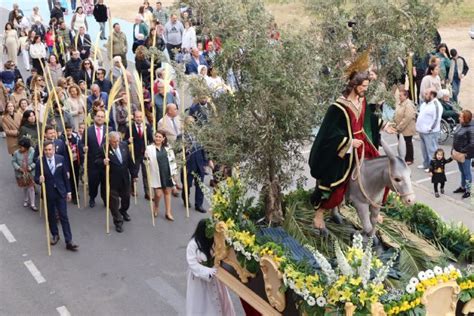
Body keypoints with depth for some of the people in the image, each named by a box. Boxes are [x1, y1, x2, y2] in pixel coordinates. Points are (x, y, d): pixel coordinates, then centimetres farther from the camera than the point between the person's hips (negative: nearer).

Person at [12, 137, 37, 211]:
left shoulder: (32, 152, -16)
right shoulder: (16, 153, -13)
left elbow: (35, 161, -8)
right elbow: (13, 161, -4)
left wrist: (31, 167, -22)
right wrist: (18, 168, -17)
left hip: (29, 173, -2)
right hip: (20, 174, 2)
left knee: (31, 188, -1)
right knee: (24, 188, 19)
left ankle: (32, 204, 9)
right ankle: (26, 200, 43)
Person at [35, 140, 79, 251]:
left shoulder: (61, 159, -6)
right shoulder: (40, 162, -12)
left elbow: (65, 176, 2)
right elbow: (36, 178, -5)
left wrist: (68, 191, 3)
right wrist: (39, 180, -30)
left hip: (60, 192, 0)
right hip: (48, 193, 0)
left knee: (64, 217, -1)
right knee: (51, 216, 15)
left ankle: (69, 242, 0)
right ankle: (55, 235, 36)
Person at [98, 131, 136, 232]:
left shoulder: (124, 146, -2)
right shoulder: (104, 149, -17)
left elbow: (130, 161, 5)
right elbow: (97, 160, -9)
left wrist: (133, 175, 9)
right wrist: (103, 161, -33)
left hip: (125, 178, 5)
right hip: (113, 180, -4)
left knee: (126, 197, 20)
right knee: (114, 200, 3)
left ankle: (123, 211, 49)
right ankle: (118, 221, 16)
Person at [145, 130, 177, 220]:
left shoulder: (167, 148, 4)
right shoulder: (149, 148, -5)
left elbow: (172, 160, 9)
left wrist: (173, 172, 5)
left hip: (167, 173, 3)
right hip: (157, 174, -3)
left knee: (167, 192, 9)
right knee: (158, 194, -3)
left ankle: (168, 213, 19)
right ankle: (155, 207, 29)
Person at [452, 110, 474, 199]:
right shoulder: (462, 126, 6)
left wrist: (463, 152, -22)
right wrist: (454, 151, 9)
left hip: (465, 155, -8)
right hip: (458, 154, 8)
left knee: (467, 172, 5)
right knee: (462, 171, 21)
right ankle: (462, 187, 35)